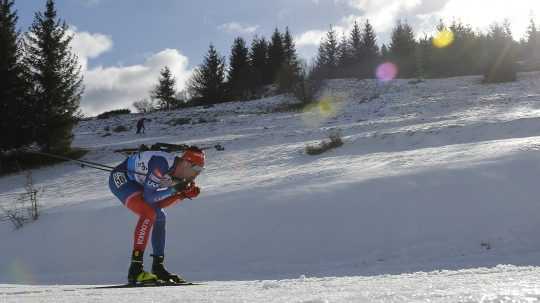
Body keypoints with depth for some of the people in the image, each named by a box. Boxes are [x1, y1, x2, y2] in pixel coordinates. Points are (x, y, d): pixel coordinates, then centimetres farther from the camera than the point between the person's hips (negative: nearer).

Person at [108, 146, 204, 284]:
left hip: (134, 182, 10)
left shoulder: (178, 174, -5)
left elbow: (160, 203, -1)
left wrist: (184, 195, -12)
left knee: (160, 217, 8)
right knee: (148, 213, -25)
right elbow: (148, 197, -31)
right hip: (120, 178, -10)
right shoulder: (162, 164, -30)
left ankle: (157, 267, 14)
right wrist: (174, 189, -31)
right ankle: (135, 270, -26)